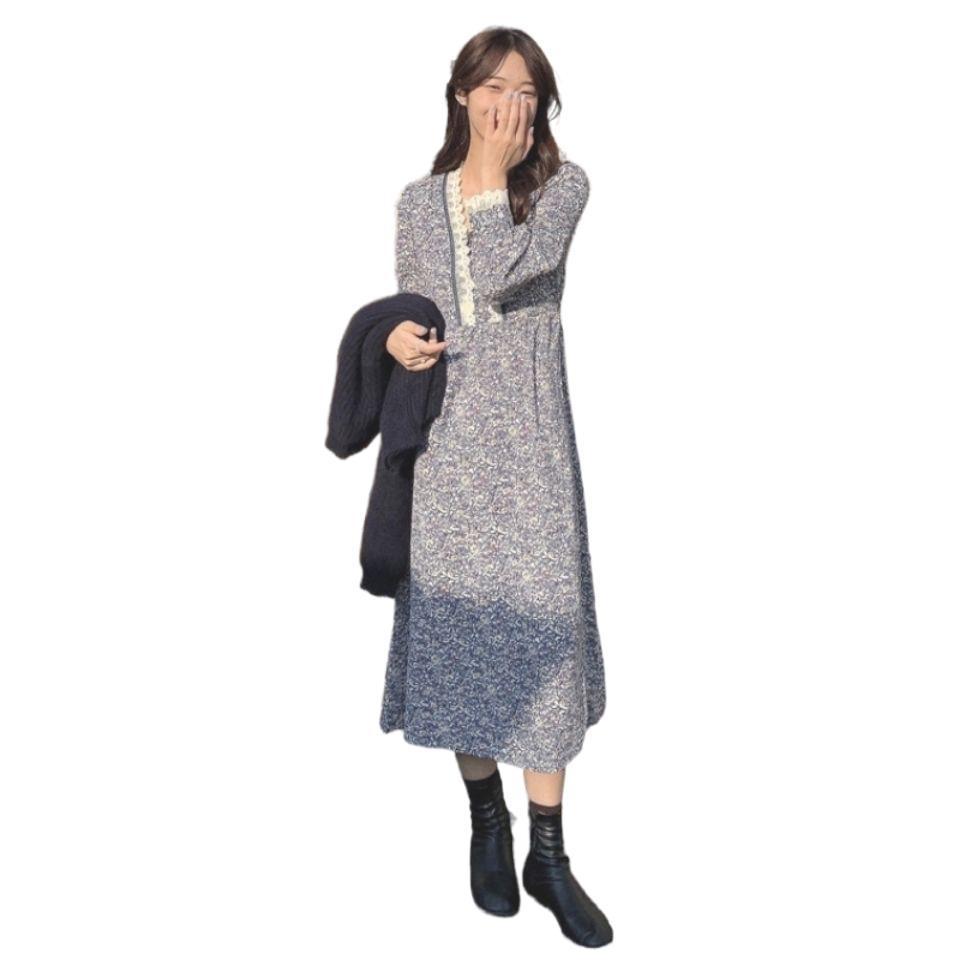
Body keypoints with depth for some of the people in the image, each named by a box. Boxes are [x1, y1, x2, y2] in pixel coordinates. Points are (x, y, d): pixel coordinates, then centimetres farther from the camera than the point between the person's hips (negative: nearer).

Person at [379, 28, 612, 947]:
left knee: (540, 615, -4)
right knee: (457, 620, 4)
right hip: (445, 436, 2)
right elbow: (410, 313, 16)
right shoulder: (419, 200, 11)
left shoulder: (561, 184, 3)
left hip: (528, 433, -2)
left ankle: (547, 851, 8)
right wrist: (397, 338, -6)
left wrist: (495, 174, -6)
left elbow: (502, 277, -13)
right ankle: (487, 818, 25)